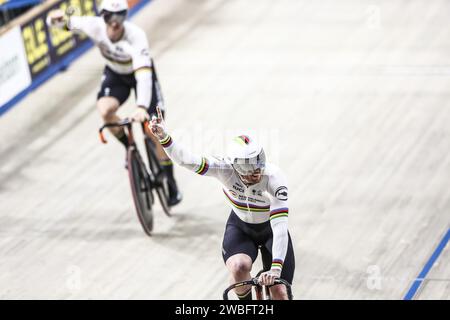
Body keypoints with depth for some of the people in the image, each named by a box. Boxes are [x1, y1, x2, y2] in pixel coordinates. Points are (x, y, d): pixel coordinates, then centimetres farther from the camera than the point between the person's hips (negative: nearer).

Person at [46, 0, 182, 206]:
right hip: (115, 74, 3)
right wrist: (58, 19, -43)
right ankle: (129, 148, 4)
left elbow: (143, 75, -49)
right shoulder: (95, 26, -29)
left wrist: (142, 107, -62)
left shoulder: (136, 36, -40)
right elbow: (63, 22, -17)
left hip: (140, 73, -3)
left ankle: (171, 184, 11)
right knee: (105, 110, -27)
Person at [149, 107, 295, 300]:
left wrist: (276, 268, -50)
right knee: (239, 267, -29)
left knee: (278, 292, -9)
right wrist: (164, 137, -56)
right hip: (240, 228, 1)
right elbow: (187, 160, -39)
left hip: (270, 230, -1)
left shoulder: (273, 178, -34)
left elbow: (280, 228, -40)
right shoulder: (226, 169, -29)